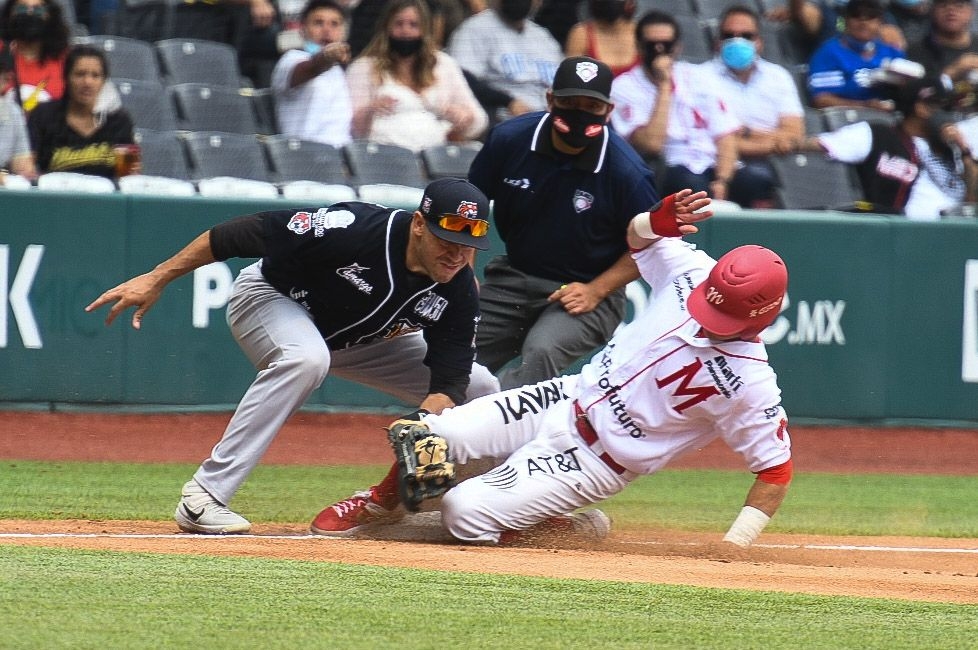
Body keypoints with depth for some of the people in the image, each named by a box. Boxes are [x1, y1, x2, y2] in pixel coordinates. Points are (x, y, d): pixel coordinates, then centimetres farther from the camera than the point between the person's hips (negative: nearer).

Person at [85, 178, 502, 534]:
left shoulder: (458, 294, -22)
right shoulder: (356, 230, -37)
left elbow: (449, 382, -22)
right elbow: (244, 234, -31)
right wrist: (156, 279, -31)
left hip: (363, 341, 6)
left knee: (480, 390, -4)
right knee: (305, 358, -41)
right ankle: (202, 498, -36)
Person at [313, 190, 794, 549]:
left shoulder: (749, 383, -24)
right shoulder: (692, 274, -8)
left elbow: (775, 470, -17)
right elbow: (638, 237, 9)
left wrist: (733, 548, -26)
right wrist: (659, 220, -15)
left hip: (595, 458, -5)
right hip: (569, 399, 6)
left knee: (466, 516, -17)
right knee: (428, 436, -11)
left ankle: (579, 528, 7)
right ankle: (383, 500, 20)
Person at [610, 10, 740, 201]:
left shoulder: (696, 77, 13)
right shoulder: (624, 87, -1)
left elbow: (725, 136, 8)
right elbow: (651, 144, -15)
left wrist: (721, 182, -10)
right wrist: (664, 86, -12)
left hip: (711, 169, 4)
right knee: (689, 182, -38)